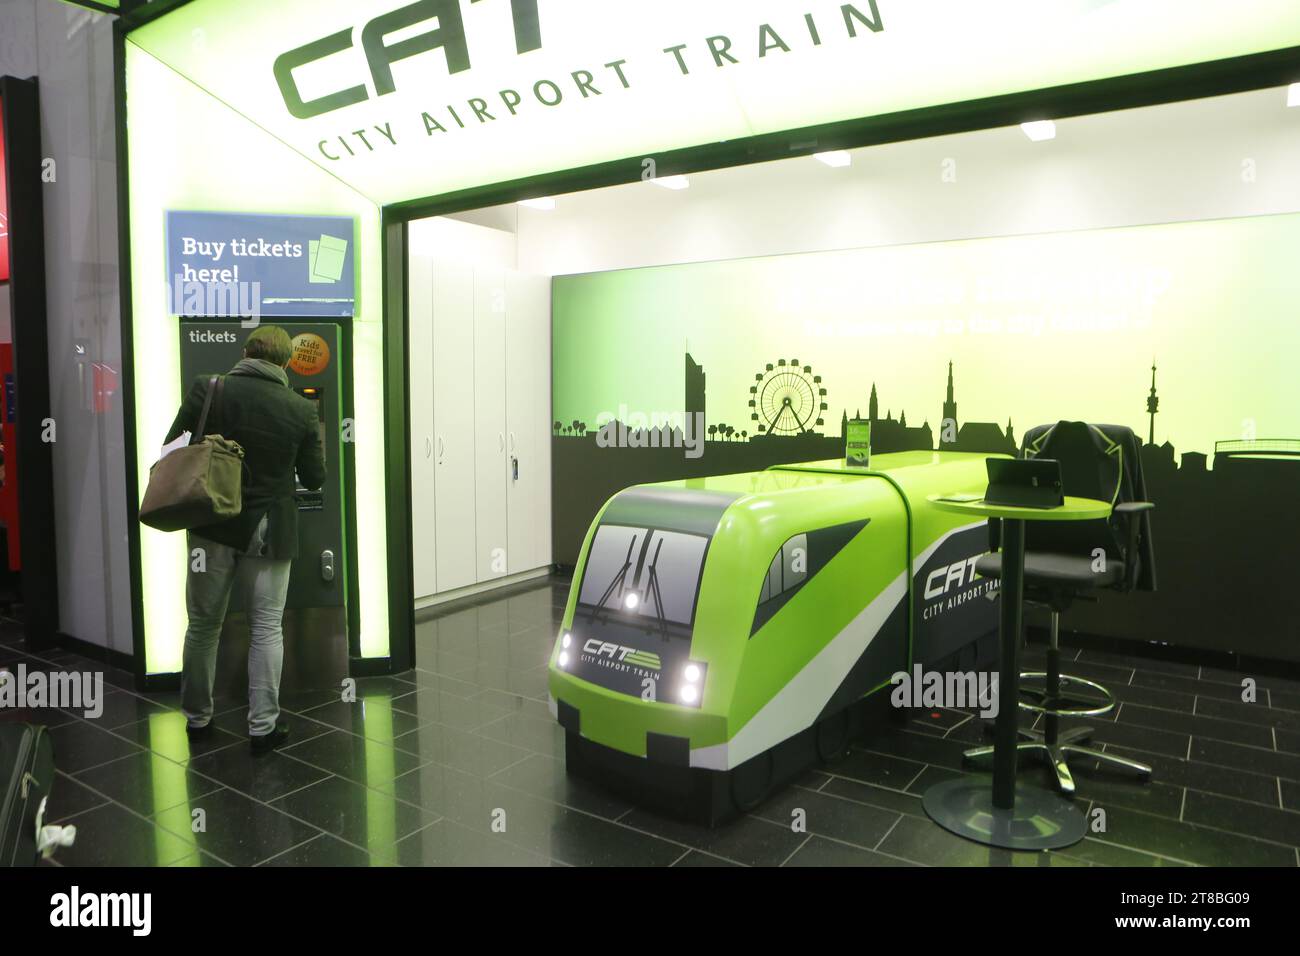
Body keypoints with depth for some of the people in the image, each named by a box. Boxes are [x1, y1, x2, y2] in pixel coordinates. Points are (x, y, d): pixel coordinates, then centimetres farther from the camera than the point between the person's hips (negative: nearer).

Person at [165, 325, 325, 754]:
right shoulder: (301, 409, -7)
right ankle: (263, 726, 13)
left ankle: (196, 718, 29)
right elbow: (315, 478, 0)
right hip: (269, 531, -1)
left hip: (212, 527, 1)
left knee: (203, 625, 16)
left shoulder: (207, 390, -6)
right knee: (266, 629, 9)